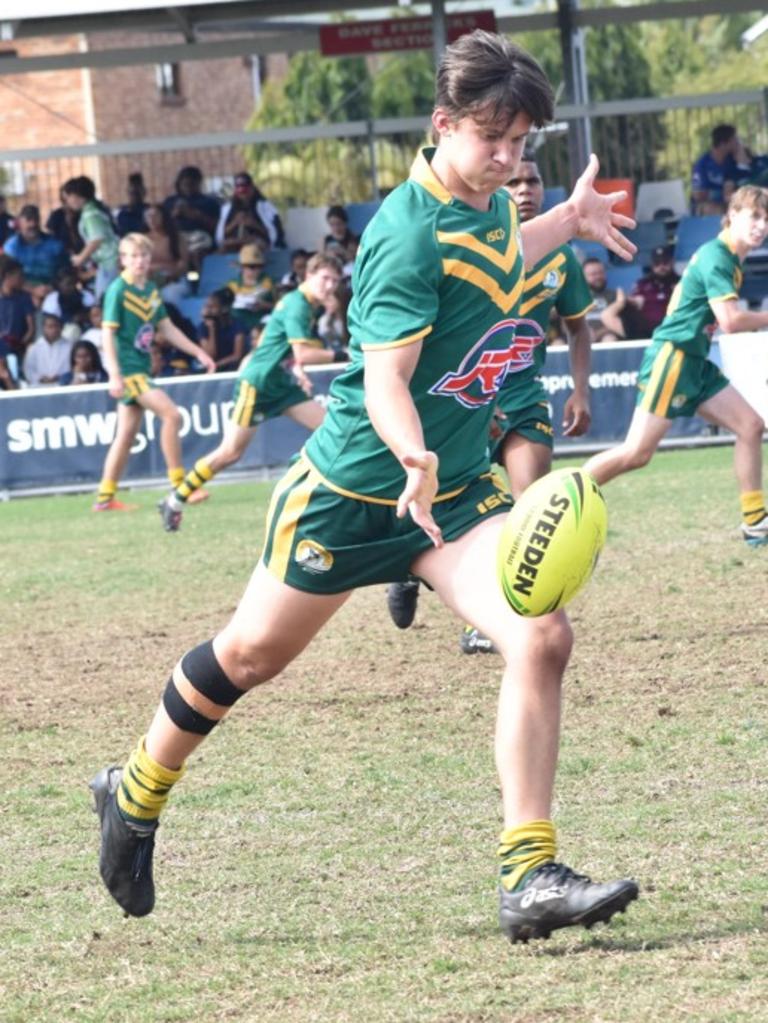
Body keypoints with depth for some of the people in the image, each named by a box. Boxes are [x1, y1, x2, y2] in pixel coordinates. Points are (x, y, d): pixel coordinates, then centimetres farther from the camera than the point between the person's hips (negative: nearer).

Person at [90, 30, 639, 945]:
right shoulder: (409, 233, -25)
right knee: (252, 654, 12)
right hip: (354, 488, -6)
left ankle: (529, 879, -14)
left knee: (541, 639, -16)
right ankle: (135, 796, 39)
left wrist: (567, 222, 31)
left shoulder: (490, 206, 1)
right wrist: (414, 460, -49)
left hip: (455, 487, 6)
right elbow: (384, 379, -32)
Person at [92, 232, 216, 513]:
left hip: (142, 367, 8)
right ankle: (179, 486, -13)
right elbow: (108, 333, -16)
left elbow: (167, 329, 18)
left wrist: (199, 353, 14)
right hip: (127, 369, -8)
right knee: (171, 414, -17)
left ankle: (105, 498, 13)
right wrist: (114, 375, -24)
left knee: (127, 433, 8)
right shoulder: (118, 291, -12)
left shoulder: (151, 290, 10)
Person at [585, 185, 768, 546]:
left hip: (695, 363, 10)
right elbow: (731, 321, -23)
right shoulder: (716, 257, -16)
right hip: (671, 357, -10)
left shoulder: (729, 258, 14)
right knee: (636, 453, -12)